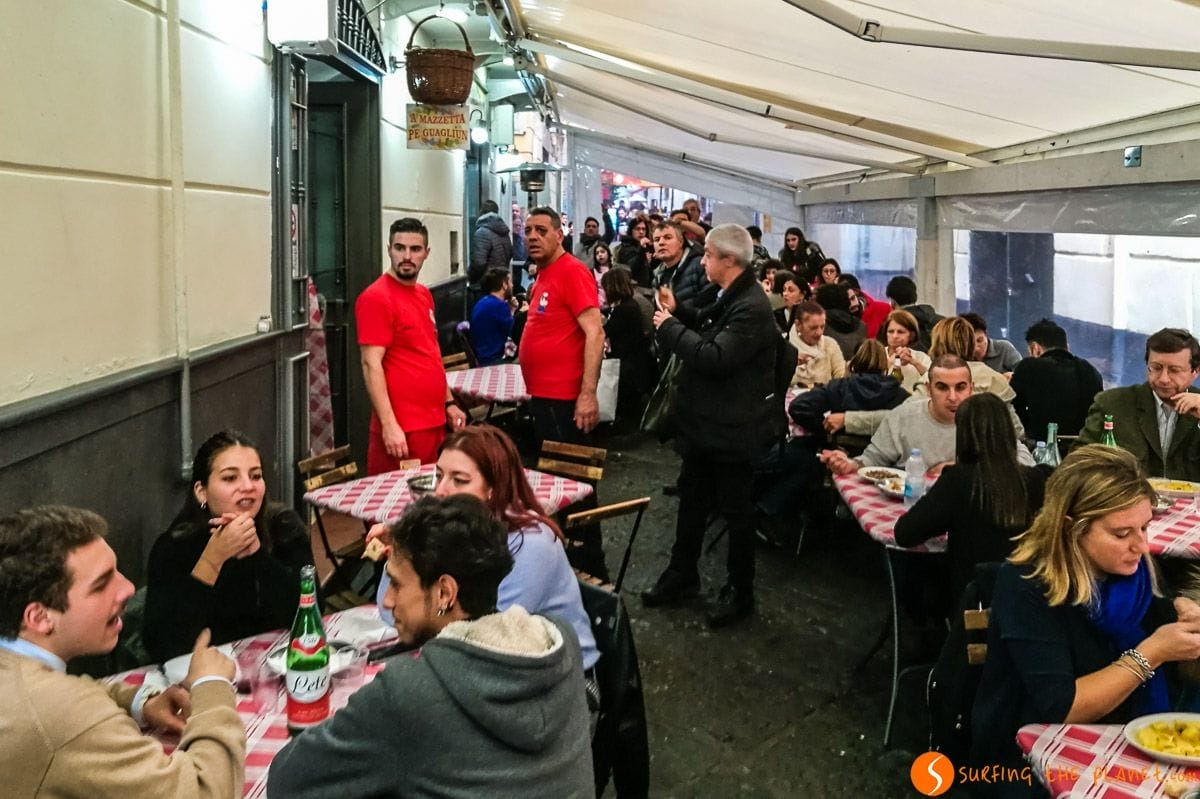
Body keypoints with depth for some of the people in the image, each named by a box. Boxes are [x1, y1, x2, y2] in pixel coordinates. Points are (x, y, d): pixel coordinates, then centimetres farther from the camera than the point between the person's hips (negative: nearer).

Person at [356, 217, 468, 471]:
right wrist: (389, 424, -21)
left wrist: (449, 402, 19)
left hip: (435, 421, 8)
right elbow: (371, 364, -16)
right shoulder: (376, 298, -11)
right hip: (401, 427, -8)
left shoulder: (424, 295, 14)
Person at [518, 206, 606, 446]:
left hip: (562, 396, -9)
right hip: (542, 393, 9)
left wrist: (588, 393, -27)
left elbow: (595, 333, -22)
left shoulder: (572, 271, -14)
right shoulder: (544, 274, 13)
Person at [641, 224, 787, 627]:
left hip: (733, 428, -10)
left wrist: (670, 327, -21)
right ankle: (682, 574, 36)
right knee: (691, 497, 20)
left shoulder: (752, 308, -25)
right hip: (704, 420, 10)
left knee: (735, 510, 6)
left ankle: (739, 591, 22)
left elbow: (715, 357, -31)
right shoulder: (723, 294, 5)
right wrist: (678, 311, 3)